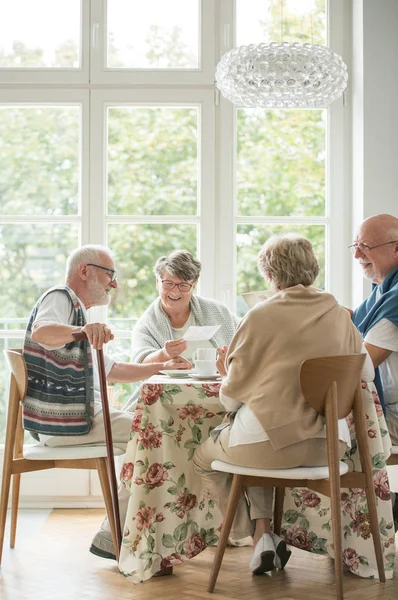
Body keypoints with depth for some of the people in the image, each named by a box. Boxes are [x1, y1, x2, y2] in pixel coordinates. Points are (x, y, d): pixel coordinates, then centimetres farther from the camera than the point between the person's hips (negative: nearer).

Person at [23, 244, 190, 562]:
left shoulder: (76, 309, 23)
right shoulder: (59, 298, -9)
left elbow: (111, 370, 27)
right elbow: (41, 331, -35)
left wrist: (163, 366, 20)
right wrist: (81, 330, -54)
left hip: (81, 414, 10)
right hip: (63, 420, -10)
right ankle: (112, 537, -7)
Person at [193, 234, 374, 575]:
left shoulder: (259, 317, -10)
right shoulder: (340, 316, 3)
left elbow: (231, 398, -5)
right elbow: (367, 373, 18)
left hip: (271, 443, -5)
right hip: (328, 445, 5)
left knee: (205, 457, 25)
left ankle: (261, 536, 18)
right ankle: (266, 532, 30)